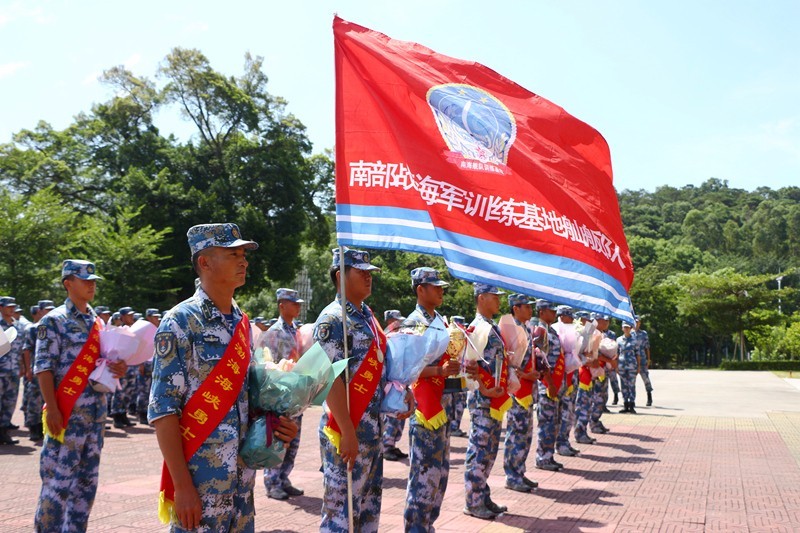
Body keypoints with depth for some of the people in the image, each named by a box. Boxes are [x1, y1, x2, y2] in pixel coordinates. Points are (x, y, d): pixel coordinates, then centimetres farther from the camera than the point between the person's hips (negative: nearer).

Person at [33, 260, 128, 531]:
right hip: (67, 414, -7)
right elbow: (44, 368, -11)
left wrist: (119, 369, -1)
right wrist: (52, 409, -19)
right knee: (58, 480, -4)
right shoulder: (54, 321, -5)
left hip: (97, 413, 7)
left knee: (88, 480, 11)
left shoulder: (98, 322, 14)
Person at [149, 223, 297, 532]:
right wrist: (182, 486, -19)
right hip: (200, 483, -7)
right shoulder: (180, 323, -11)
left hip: (242, 480, 7)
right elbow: (163, 410, -15)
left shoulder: (243, 323, 10)